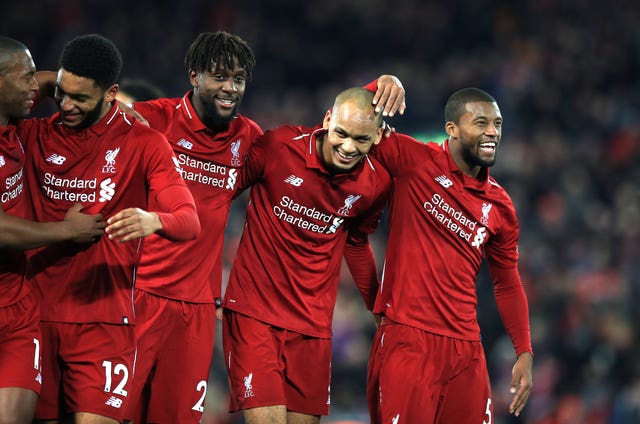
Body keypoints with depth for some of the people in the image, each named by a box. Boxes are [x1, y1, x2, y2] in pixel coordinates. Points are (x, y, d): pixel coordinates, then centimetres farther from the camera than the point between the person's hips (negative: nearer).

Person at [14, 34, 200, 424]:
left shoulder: (144, 144, 1)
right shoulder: (35, 136, 8)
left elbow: (189, 222, -9)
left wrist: (154, 220, -32)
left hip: (104, 322, -3)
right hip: (37, 316, 3)